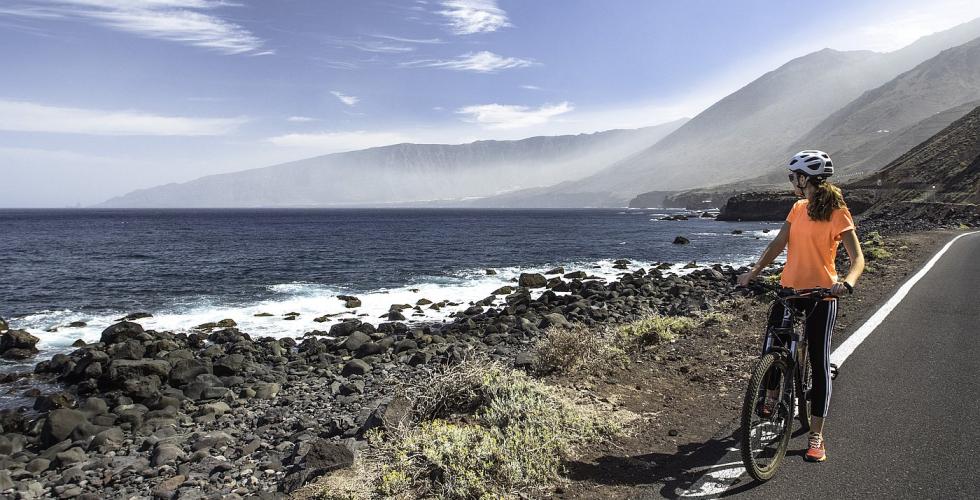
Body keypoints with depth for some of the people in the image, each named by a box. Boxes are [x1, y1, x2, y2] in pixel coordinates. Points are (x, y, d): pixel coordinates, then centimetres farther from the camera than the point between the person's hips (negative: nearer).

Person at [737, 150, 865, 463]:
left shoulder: (838, 213, -10)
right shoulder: (798, 209, 8)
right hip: (789, 289, 6)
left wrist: (847, 282, -36)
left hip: (821, 294, -5)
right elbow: (778, 245, 9)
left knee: (819, 363, 0)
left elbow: (857, 258, -16)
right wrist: (753, 272, -1)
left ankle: (816, 437, 7)